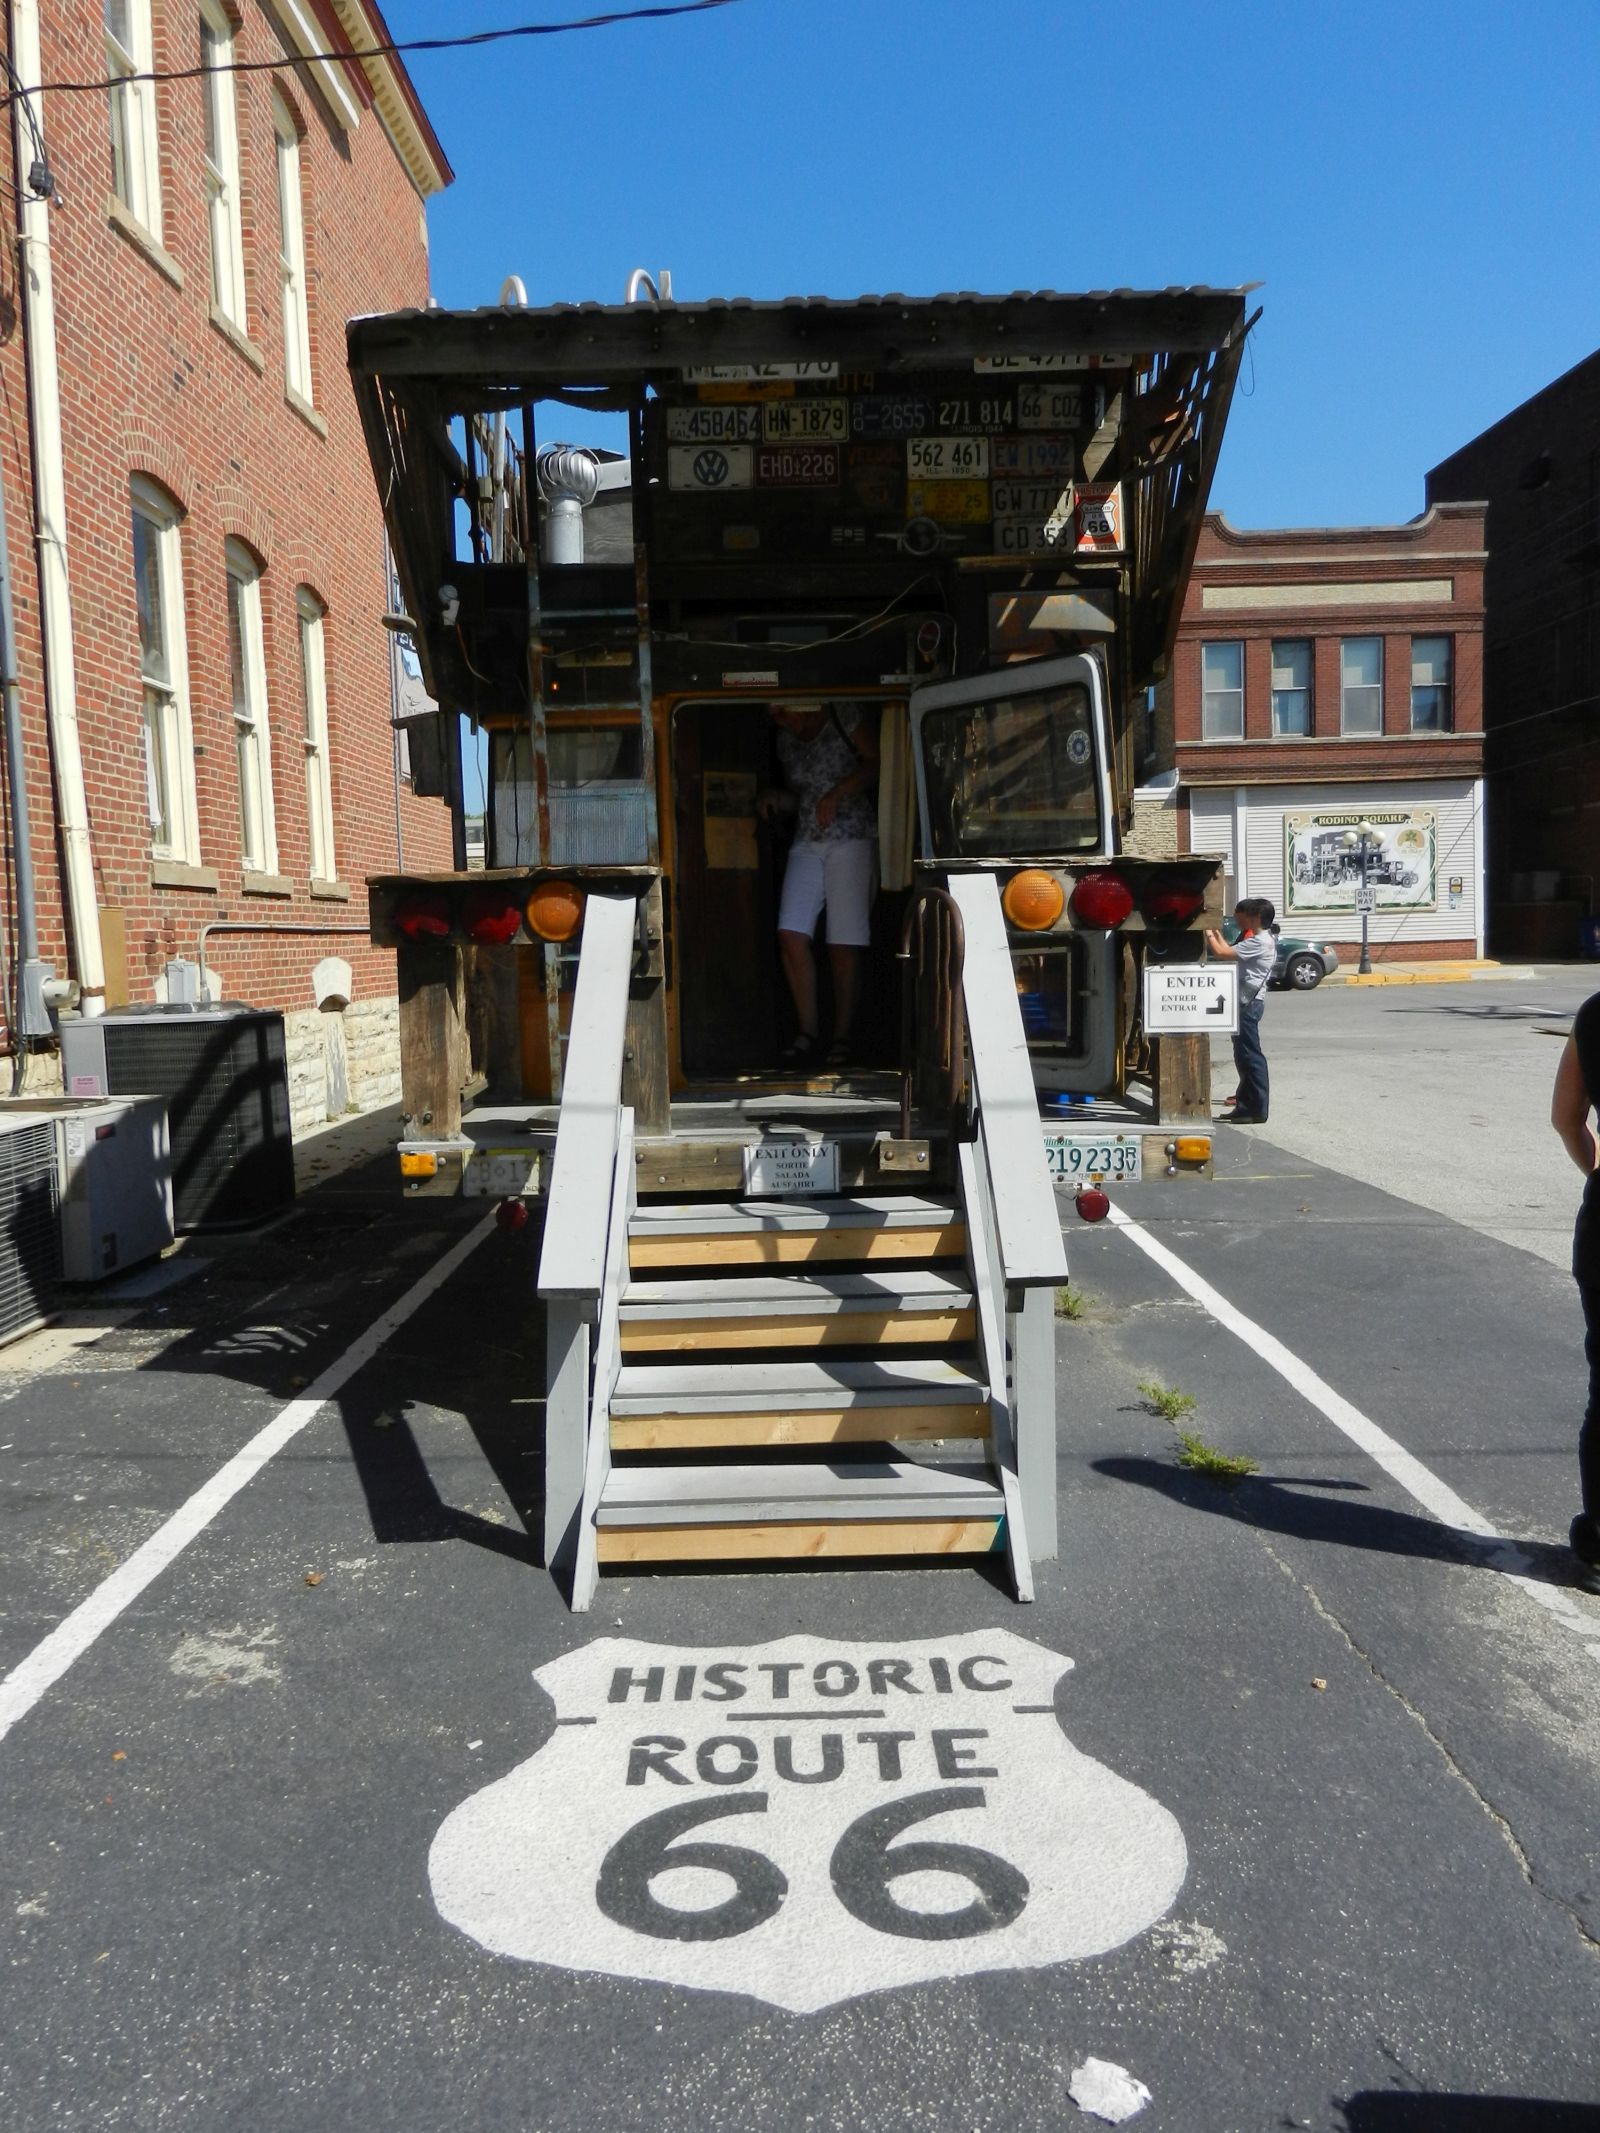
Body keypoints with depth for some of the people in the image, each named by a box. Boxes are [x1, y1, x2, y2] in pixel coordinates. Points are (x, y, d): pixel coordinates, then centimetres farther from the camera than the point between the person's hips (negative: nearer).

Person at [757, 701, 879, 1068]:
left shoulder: (845, 720, 0)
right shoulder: (786, 741, 16)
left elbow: (876, 763, -3)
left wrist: (837, 794, -13)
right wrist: (775, 798, 4)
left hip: (852, 839, -5)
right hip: (807, 842, 5)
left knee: (844, 943, -7)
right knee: (791, 934, -11)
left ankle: (842, 1038, 0)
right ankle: (807, 1032, -5)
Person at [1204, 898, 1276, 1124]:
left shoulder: (1259, 942, -16)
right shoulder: (1254, 939, 16)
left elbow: (1222, 953, -22)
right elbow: (1229, 951, 19)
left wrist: (1209, 933, -8)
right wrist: (1215, 932, 15)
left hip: (1248, 1004, -10)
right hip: (1244, 1003, 10)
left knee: (1250, 1056, -8)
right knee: (1243, 1056, 14)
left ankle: (1257, 1111, -5)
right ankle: (1245, 1105, 21)